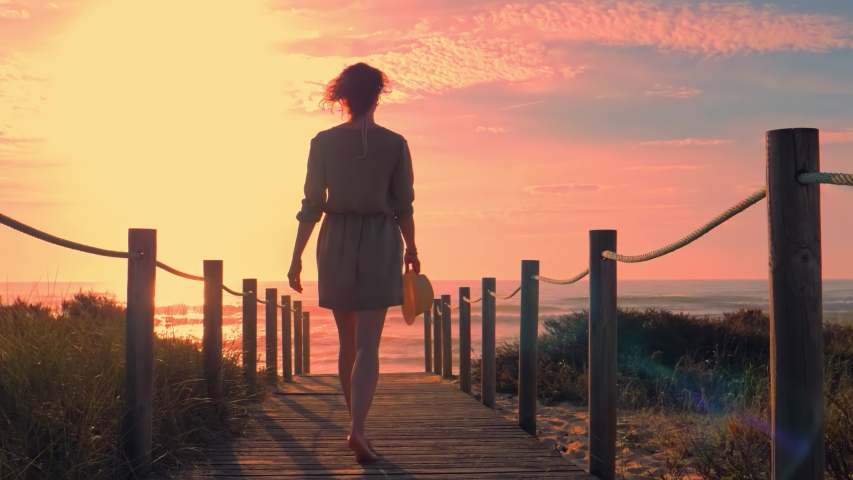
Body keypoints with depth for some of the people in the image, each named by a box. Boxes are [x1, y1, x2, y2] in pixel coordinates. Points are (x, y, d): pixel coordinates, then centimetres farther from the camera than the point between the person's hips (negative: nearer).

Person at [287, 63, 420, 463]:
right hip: (380, 242, -1)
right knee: (368, 345, -2)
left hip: (336, 243, 2)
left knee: (347, 342, 15)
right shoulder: (395, 144, -2)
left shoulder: (323, 142, -1)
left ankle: (356, 424, 26)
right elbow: (403, 205, 1)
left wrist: (296, 257, 3)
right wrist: (411, 249, 15)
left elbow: (312, 205, -2)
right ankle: (357, 428, -17)